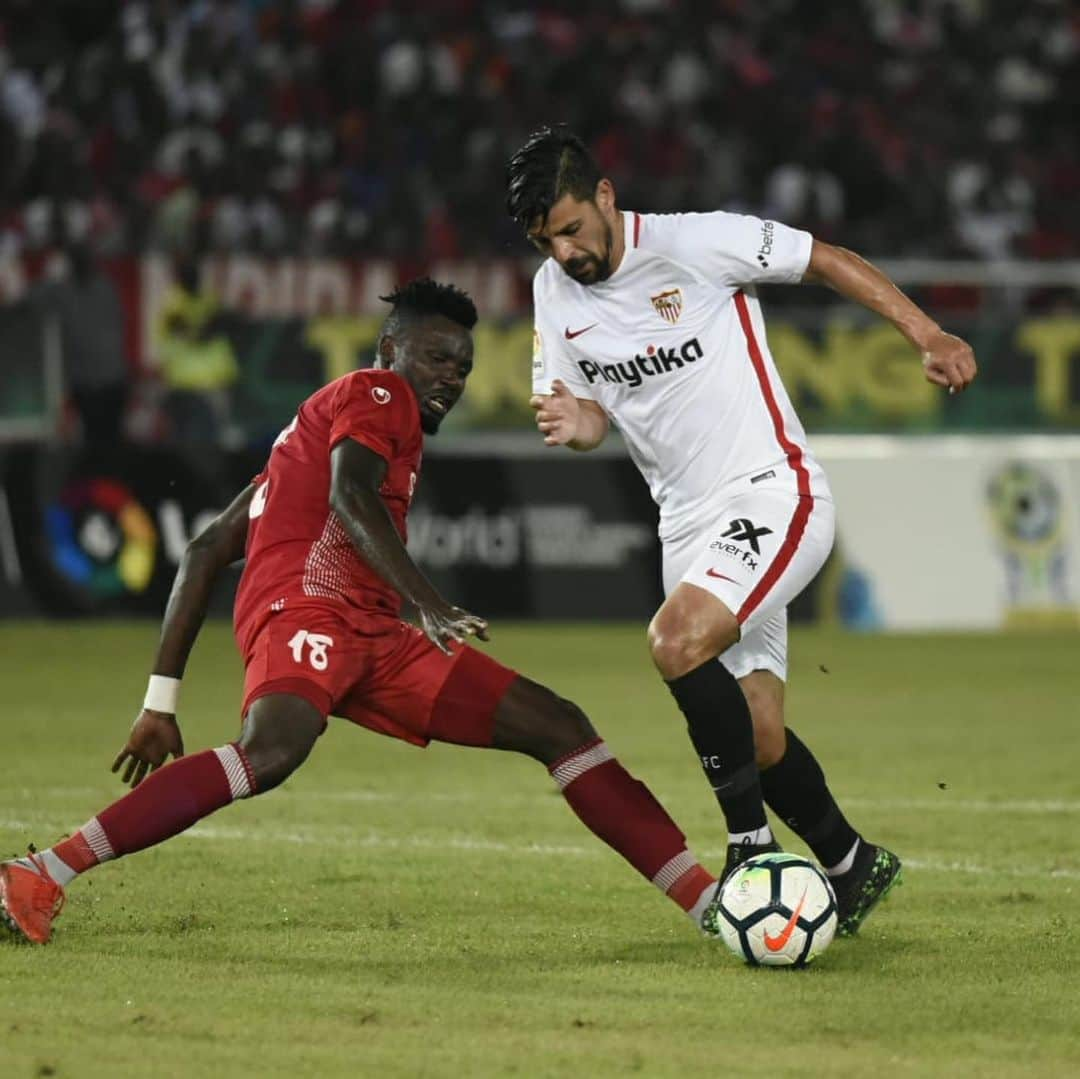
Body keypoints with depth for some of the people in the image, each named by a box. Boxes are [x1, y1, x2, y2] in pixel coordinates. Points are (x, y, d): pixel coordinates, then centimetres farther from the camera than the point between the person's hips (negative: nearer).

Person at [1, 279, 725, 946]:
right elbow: (350, 498, -16)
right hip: (308, 604, -10)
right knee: (273, 750, -38)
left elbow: (205, 553, 28)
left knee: (558, 727, 6)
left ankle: (707, 900, 3)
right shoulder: (377, 396, 7)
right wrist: (431, 607, -27)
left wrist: (162, 702, 23)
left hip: (371, 638, 10)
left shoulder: (318, 423, 33)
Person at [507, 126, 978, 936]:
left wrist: (927, 336, -11)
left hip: (772, 494, -7)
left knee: (677, 640, -30)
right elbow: (595, 414, 14)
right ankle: (852, 868, 26)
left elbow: (826, 260, -4)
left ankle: (751, 842, -19)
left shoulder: (695, 242, -13)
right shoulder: (554, 292, 5)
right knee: (760, 738, 5)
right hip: (690, 525, 7)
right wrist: (574, 424, -11)